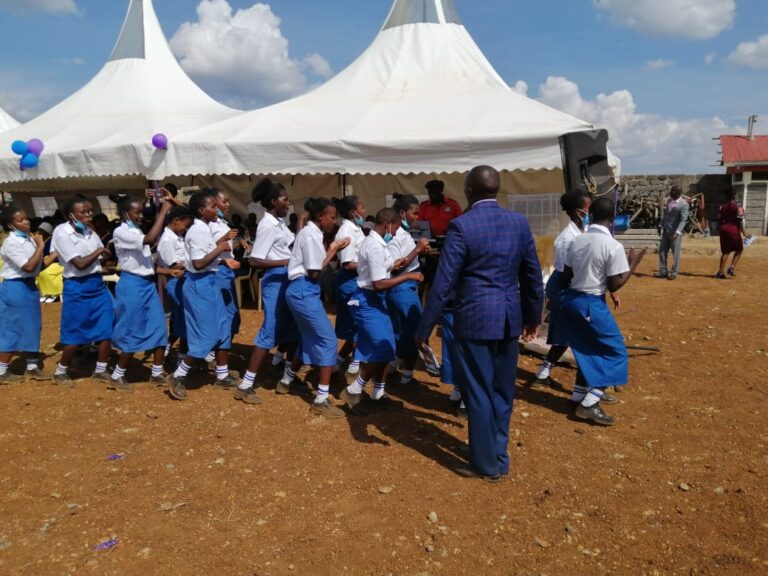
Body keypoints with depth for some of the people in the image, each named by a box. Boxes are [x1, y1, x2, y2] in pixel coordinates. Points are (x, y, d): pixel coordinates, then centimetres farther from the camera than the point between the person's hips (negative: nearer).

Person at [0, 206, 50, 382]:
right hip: (14, 288, -9)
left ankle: (32, 367, 26)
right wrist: (40, 246, -19)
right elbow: (29, 266, -25)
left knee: (32, 327, 14)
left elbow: (39, 263, 16)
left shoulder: (29, 238, 8)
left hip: (29, 286, 9)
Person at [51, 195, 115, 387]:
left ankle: (100, 370, 21)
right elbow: (80, 264, -19)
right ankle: (61, 372, 24)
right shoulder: (62, 234, -13)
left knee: (107, 330, 6)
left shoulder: (90, 231, 7)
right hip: (77, 287, -6)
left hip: (98, 284, 6)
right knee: (75, 336, 2)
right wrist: (99, 251, -7)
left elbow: (104, 257, 17)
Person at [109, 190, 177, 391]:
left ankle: (157, 373, 19)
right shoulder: (121, 232, -15)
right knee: (133, 333, -1)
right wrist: (164, 210, -27)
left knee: (159, 328, 8)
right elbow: (150, 239, -31)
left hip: (148, 284, 8)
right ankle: (117, 377, 14)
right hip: (132, 285, -8)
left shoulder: (137, 231, 11)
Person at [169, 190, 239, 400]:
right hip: (200, 284, -10)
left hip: (209, 282, 10)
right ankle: (178, 377, 8)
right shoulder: (198, 231, -19)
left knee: (222, 328, 14)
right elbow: (198, 263, -25)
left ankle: (222, 375, 25)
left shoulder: (206, 229, 10)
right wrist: (220, 249, -19)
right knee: (205, 335, -5)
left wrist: (223, 239, 13)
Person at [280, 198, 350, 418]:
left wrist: (330, 250, 3)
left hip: (302, 291, 10)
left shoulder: (310, 232, 15)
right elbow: (314, 272, -16)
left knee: (311, 339, 21)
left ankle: (287, 379, 39)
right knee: (329, 340, -8)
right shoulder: (311, 234, -15)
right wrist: (332, 251, -8)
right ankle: (321, 400, -7)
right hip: (305, 291, -10)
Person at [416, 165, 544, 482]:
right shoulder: (519, 222, 4)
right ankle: (499, 458, 30)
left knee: (479, 394, 7)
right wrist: (532, 316, 23)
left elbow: (443, 283, -15)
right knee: (502, 392, 17)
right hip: (510, 319, 6)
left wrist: (424, 329, -8)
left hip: (475, 320, -6)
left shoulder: (461, 225, -13)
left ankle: (486, 464, 18)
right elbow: (533, 276, 10)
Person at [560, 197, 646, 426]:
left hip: (571, 300, 7)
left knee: (587, 349, 22)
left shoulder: (577, 241, 4)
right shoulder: (614, 246, -15)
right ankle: (589, 404, 2)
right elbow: (614, 285, -13)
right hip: (592, 304, -7)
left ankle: (579, 397, 28)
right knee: (615, 351, 7)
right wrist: (633, 265, -1)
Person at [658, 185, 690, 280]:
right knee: (662, 251, 9)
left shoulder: (684, 204, -15)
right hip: (666, 231, 8)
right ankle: (663, 271, 17)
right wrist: (661, 225, 18)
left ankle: (673, 272, 9)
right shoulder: (669, 200, 9)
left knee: (676, 253, 0)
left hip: (675, 233, -7)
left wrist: (677, 232, -28)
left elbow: (683, 220, -20)